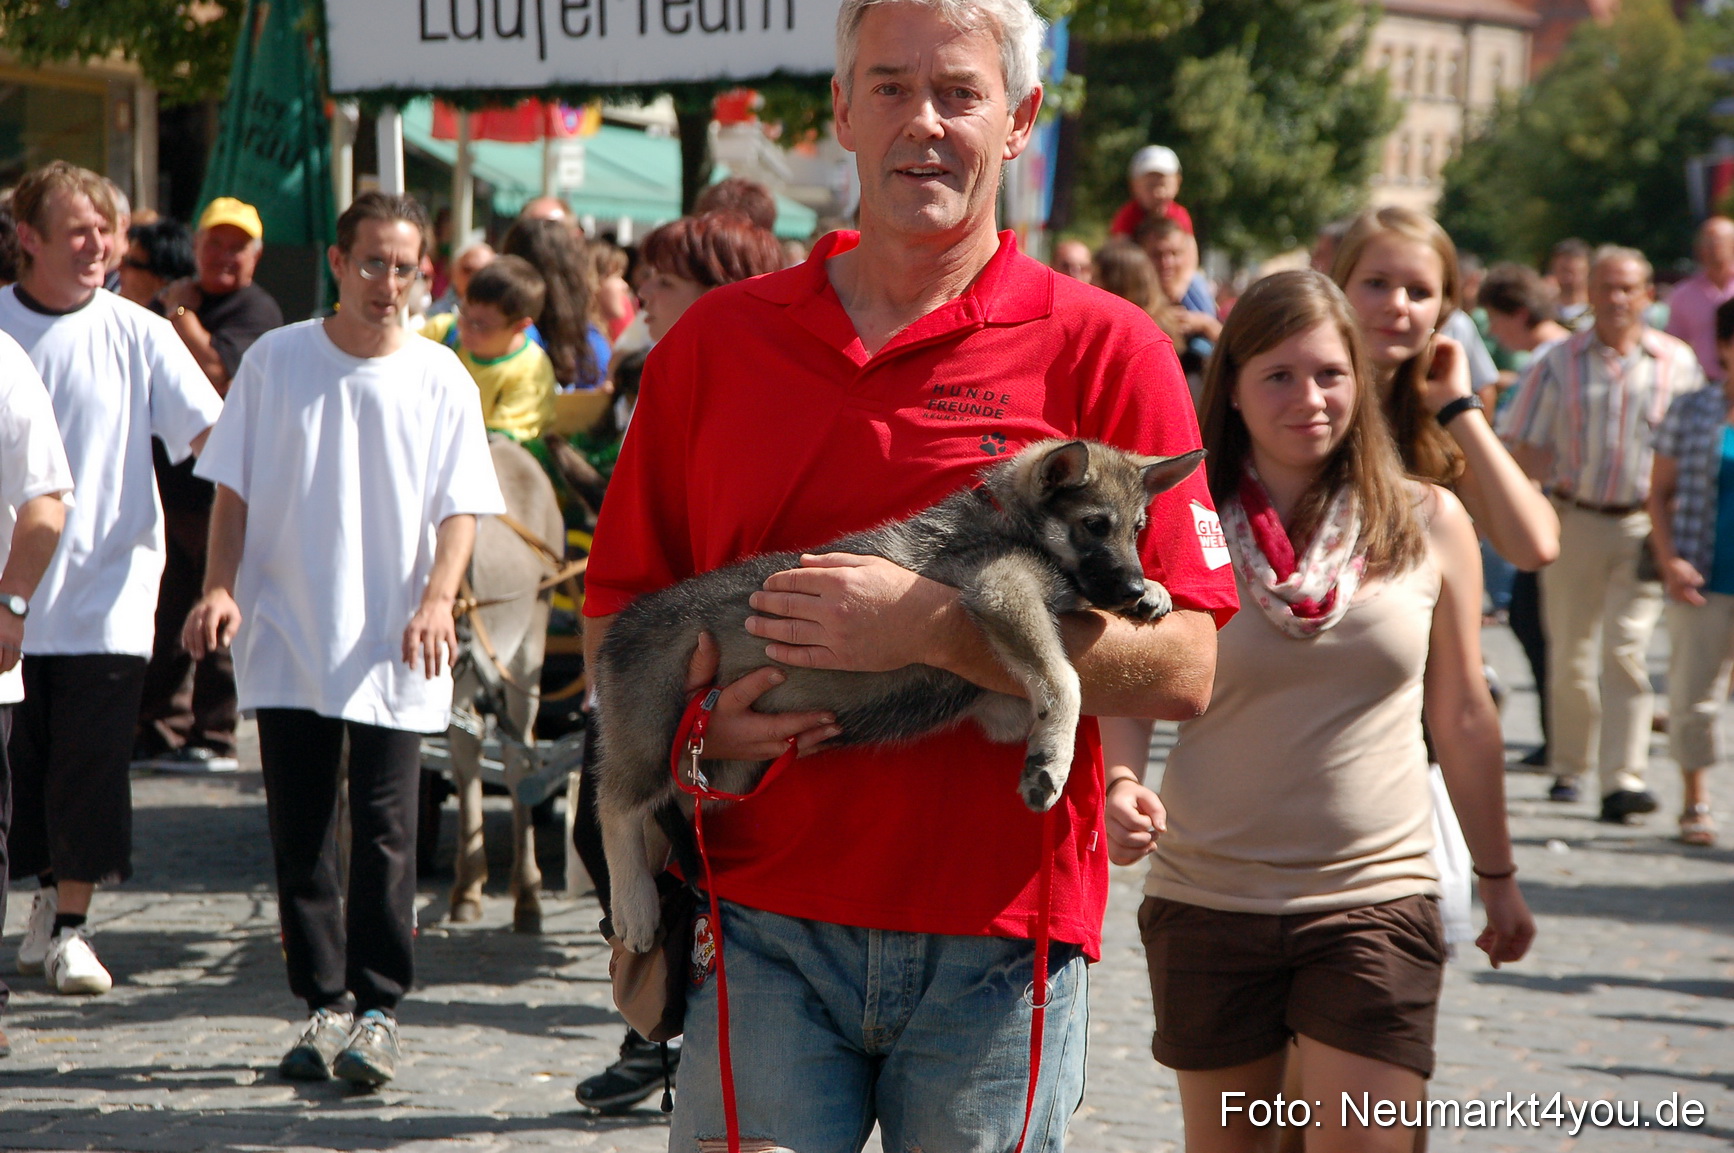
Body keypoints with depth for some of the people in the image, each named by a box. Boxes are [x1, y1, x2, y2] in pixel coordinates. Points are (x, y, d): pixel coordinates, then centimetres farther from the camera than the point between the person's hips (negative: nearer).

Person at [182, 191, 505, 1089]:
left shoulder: (441, 379, 3)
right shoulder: (275, 361, 4)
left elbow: (459, 509, 1)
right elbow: (233, 489, 8)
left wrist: (437, 598, -16)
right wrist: (220, 586, -6)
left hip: (394, 650, -1)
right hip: (287, 639, 1)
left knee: (384, 830, -3)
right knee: (298, 829, 4)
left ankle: (377, 1010, 4)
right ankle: (325, 1004, 14)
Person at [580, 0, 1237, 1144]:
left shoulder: (1104, 351, -1)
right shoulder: (715, 342, 9)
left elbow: (1184, 668, -8)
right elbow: (615, 610, 14)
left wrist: (932, 629, -18)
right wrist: (695, 716, -7)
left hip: (997, 934, -1)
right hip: (763, 924, 2)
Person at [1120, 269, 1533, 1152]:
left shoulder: (1428, 525, 2)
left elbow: (1463, 717, 10)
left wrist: (1497, 876, 17)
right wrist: (1118, 790, -22)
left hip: (1377, 896, 0)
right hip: (1207, 903, 0)